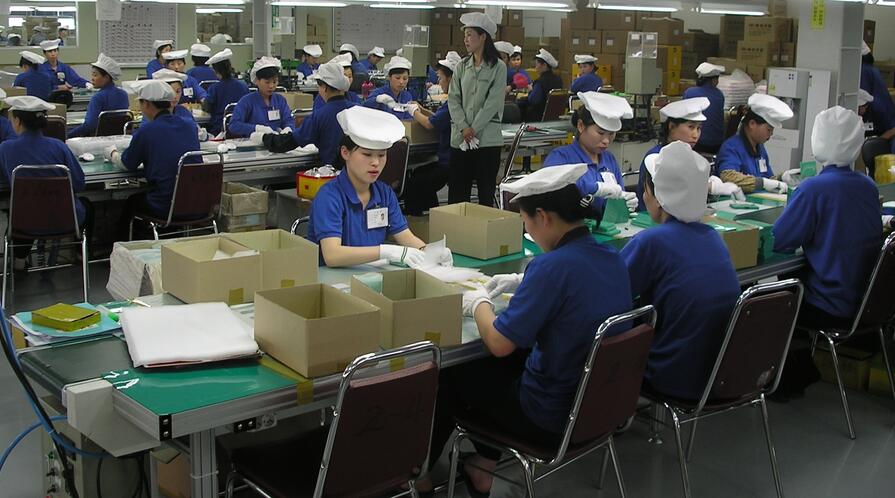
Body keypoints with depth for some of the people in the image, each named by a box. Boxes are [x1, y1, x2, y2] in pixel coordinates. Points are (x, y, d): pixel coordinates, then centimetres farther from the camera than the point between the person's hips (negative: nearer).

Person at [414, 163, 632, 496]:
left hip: (552, 418, -8)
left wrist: (479, 302, -4)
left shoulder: (552, 265, -27)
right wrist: (524, 284, 16)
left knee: (452, 371, 15)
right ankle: (484, 463, 30)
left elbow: (499, 343, -22)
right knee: (493, 366, 28)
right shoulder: (612, 258, -2)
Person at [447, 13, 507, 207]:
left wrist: (474, 128, -13)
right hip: (460, 138, 4)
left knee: (486, 191, 3)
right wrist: (463, 127, -9)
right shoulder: (462, 66, 10)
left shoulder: (498, 67, -3)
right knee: (457, 190, 6)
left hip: (488, 138, -4)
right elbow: (453, 98, 4)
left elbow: (494, 102, -10)